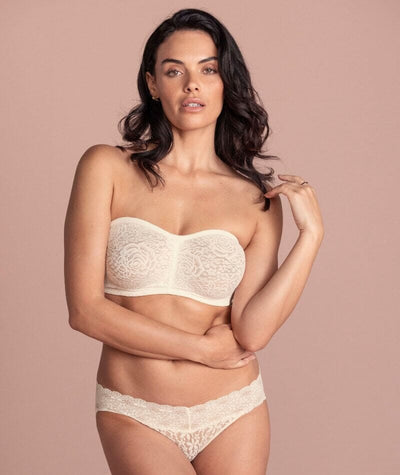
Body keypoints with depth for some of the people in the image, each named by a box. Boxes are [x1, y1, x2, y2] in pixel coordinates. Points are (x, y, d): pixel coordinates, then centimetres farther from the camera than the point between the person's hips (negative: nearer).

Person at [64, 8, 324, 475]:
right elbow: (85, 309, -9)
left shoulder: (257, 199, 0)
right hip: (135, 417, -2)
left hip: (232, 417, 2)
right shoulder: (107, 168, -3)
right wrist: (202, 348, -7)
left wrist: (311, 234, -14)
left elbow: (252, 333, -10)